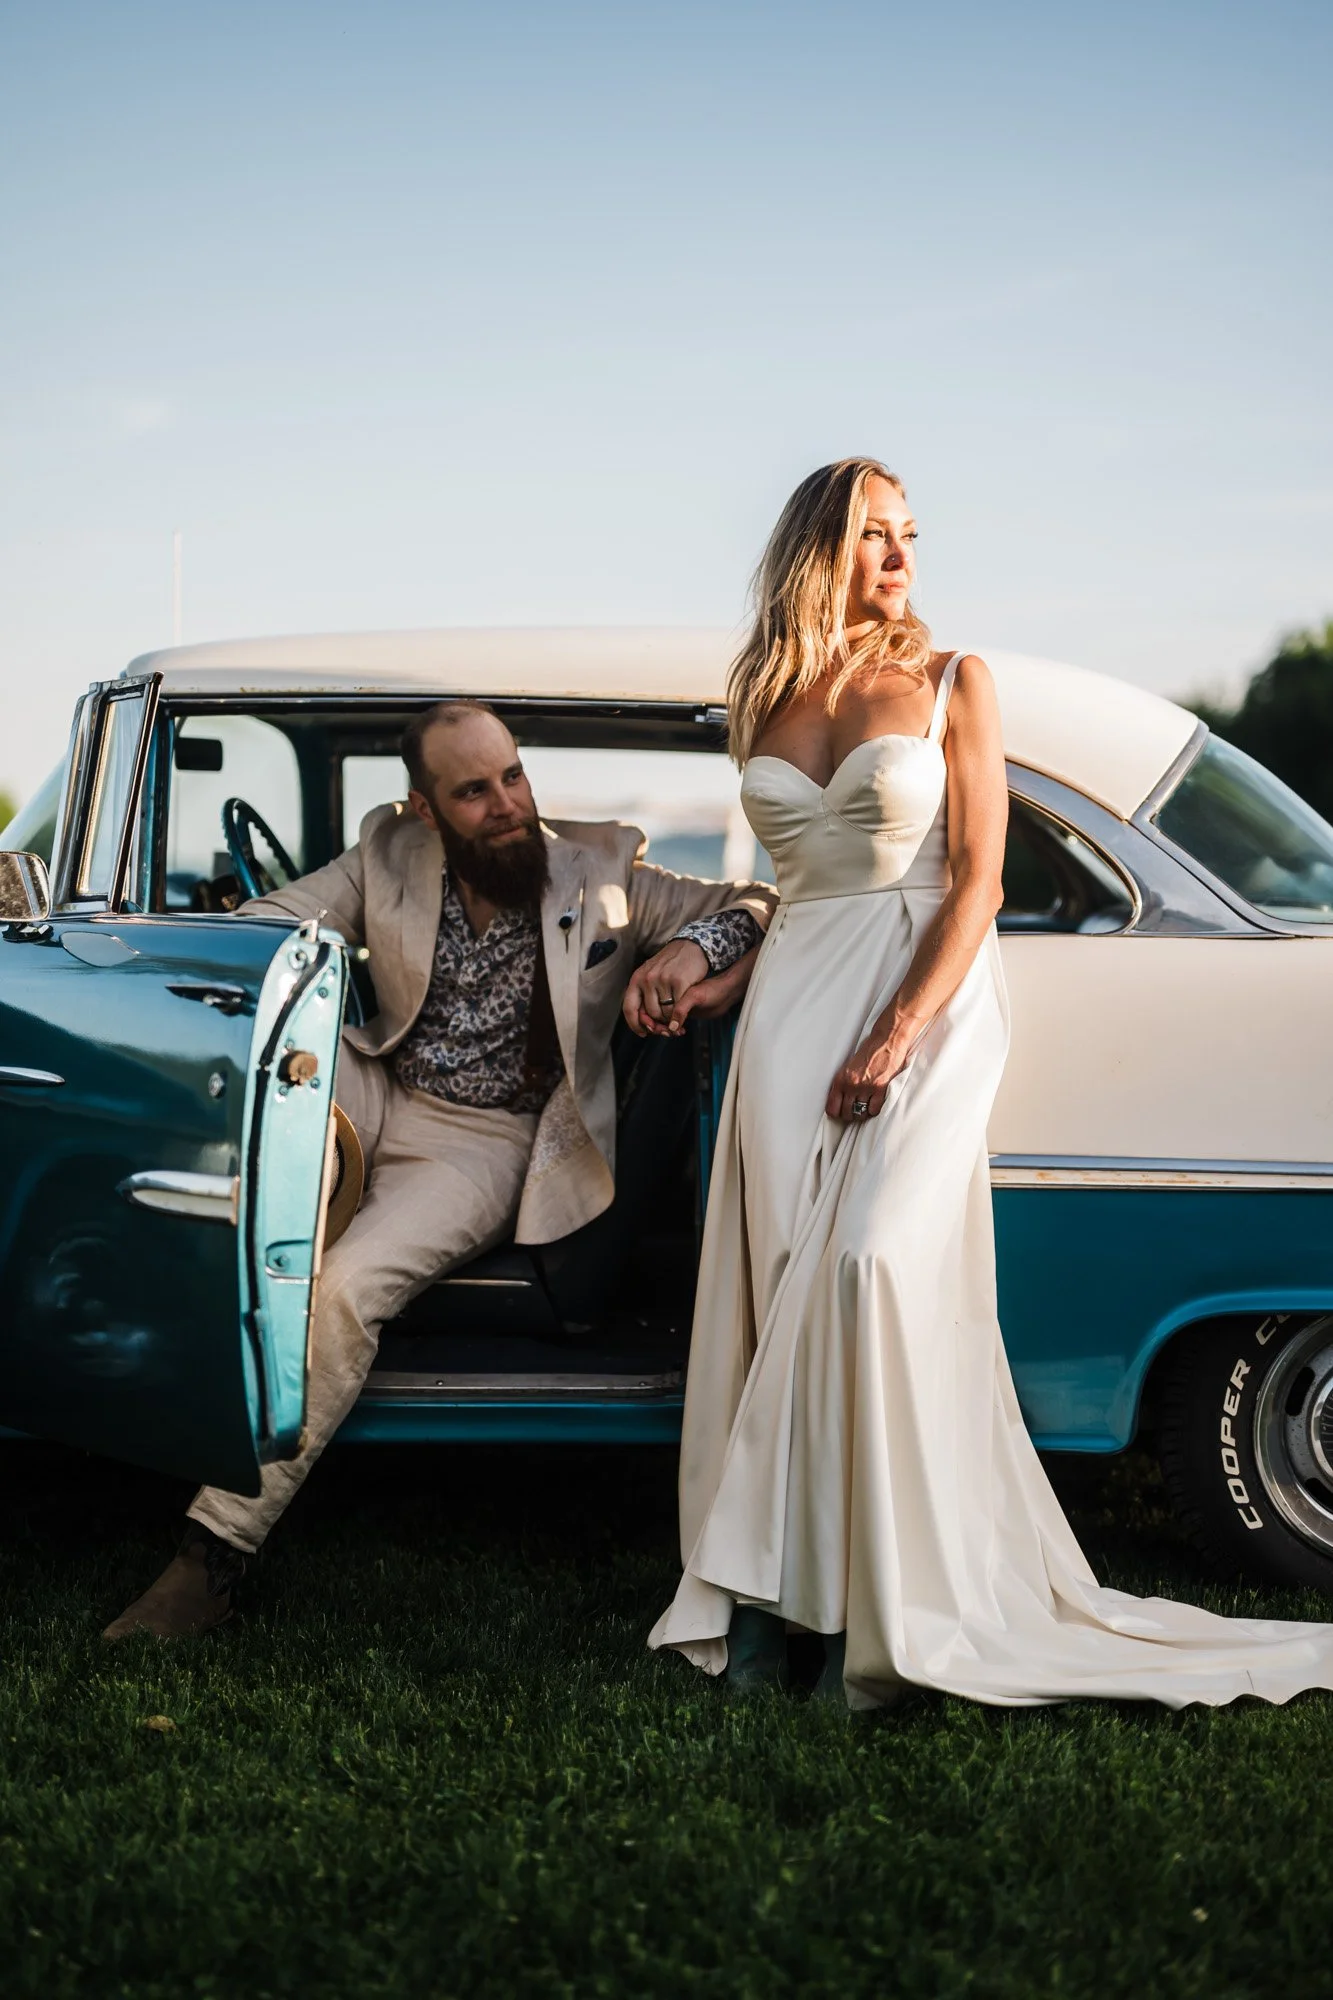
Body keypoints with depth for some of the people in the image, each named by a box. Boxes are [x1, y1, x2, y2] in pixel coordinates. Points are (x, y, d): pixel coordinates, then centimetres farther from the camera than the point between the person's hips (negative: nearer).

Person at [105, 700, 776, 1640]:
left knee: (343, 1288, -28)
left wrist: (694, 945, -25)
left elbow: (758, 902, -3)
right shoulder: (387, 856, 3)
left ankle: (219, 1546, -24)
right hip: (373, 1099, 4)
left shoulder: (602, 873, -3)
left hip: (489, 1141, -4)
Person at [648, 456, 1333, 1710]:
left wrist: (900, 1034, -14)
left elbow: (978, 880, -4)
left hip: (926, 1000, -4)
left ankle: (878, 1604, -12)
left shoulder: (951, 686, 3)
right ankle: (762, 1592, -4)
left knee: (871, 1266, -20)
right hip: (795, 1002, 4)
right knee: (784, 1277, -7)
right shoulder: (768, 704, 15)